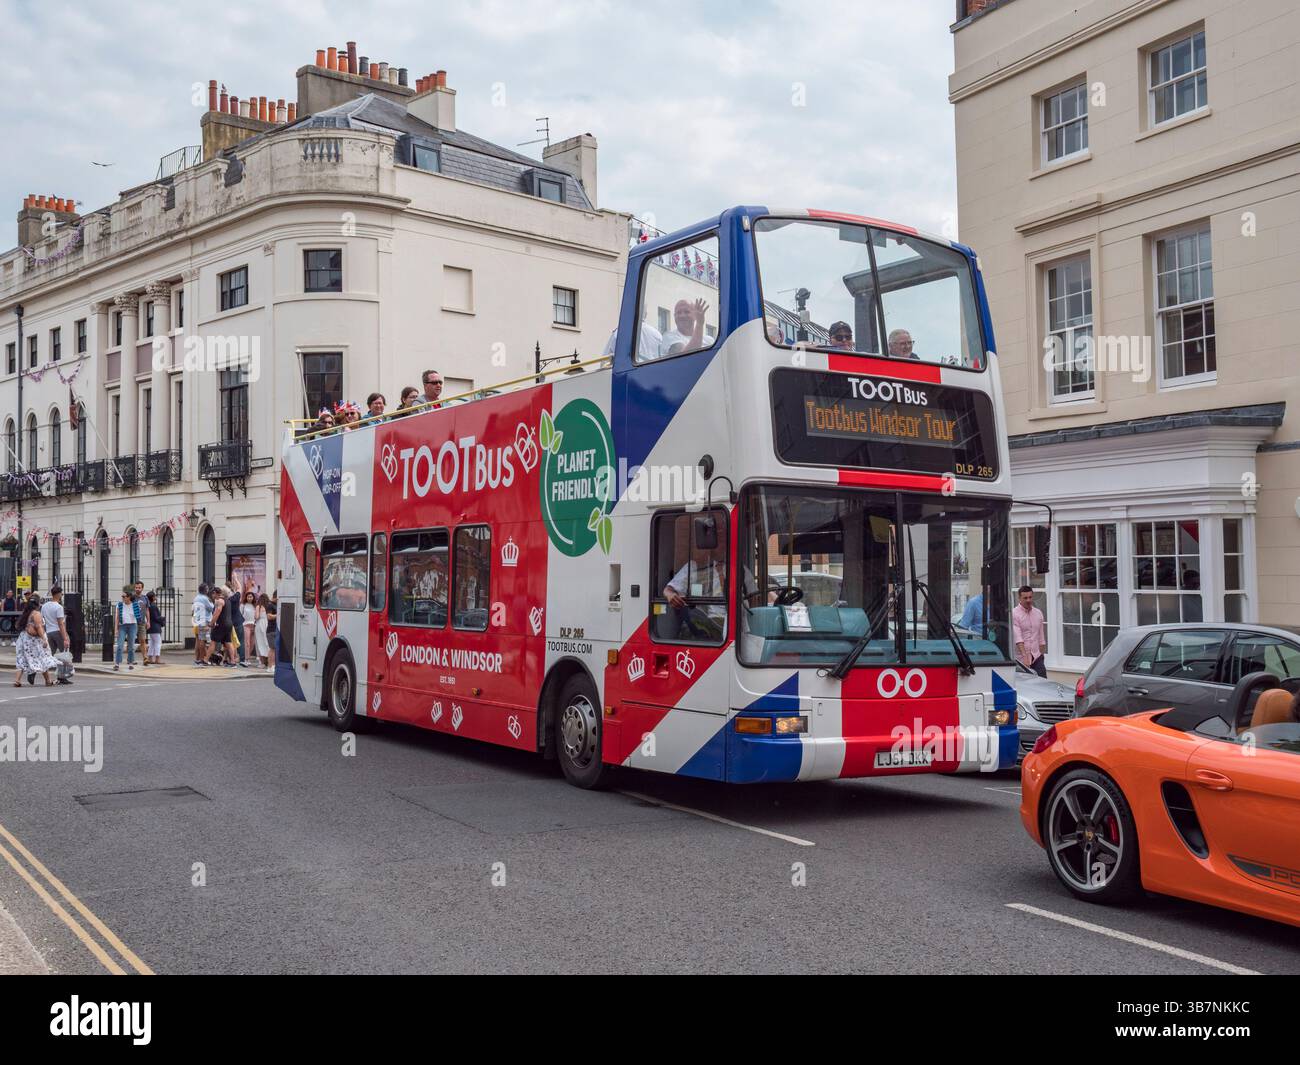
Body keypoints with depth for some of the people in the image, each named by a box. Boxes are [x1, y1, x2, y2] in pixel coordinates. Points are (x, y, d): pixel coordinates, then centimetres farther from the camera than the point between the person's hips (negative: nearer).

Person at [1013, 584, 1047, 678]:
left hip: (1036, 657, 5)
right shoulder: (1014, 614, -9)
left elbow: (1041, 637, 18)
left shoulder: (1038, 613, 12)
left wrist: (1042, 654, 14)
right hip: (1021, 659, -5)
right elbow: (1018, 638, -18)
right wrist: (1025, 656, -28)